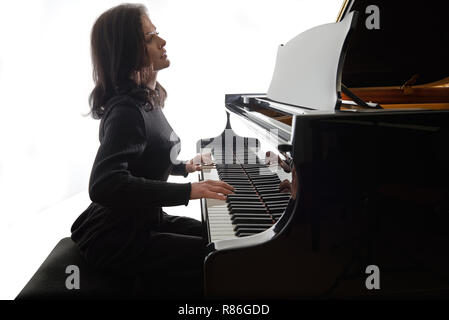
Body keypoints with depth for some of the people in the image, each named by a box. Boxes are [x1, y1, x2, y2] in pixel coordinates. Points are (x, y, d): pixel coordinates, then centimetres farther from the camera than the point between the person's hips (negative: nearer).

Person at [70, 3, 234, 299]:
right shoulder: (126, 111, -23)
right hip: (118, 239, -10)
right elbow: (104, 186, -37)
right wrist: (188, 191, -36)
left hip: (141, 220, 10)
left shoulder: (145, 101, 9)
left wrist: (184, 167, 18)